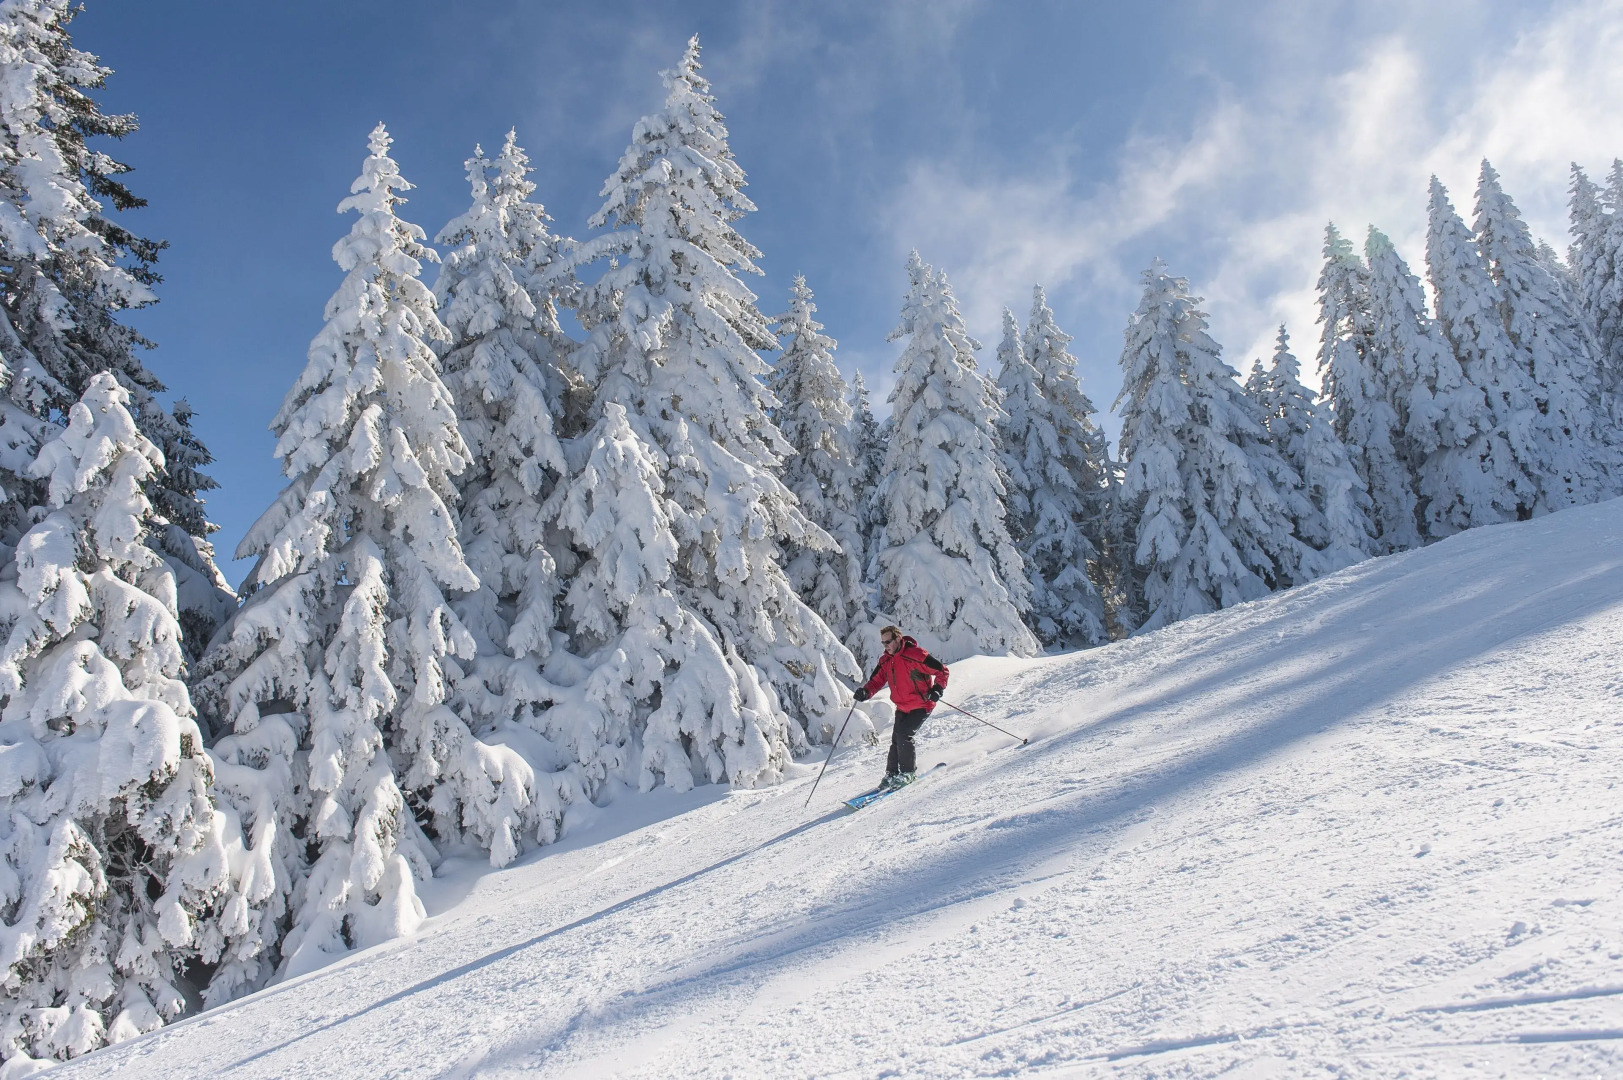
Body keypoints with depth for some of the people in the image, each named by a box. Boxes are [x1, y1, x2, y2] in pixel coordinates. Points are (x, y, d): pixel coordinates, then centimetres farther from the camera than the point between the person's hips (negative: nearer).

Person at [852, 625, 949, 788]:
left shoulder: (915, 655, -21)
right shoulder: (885, 661, 2)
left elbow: (942, 670, -14)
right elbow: (876, 681, 5)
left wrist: (937, 689, -26)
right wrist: (866, 692, -15)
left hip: (921, 706, -7)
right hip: (902, 708, 7)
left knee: (903, 735, -17)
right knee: (896, 739, 3)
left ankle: (908, 772, -2)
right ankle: (892, 774, 14)